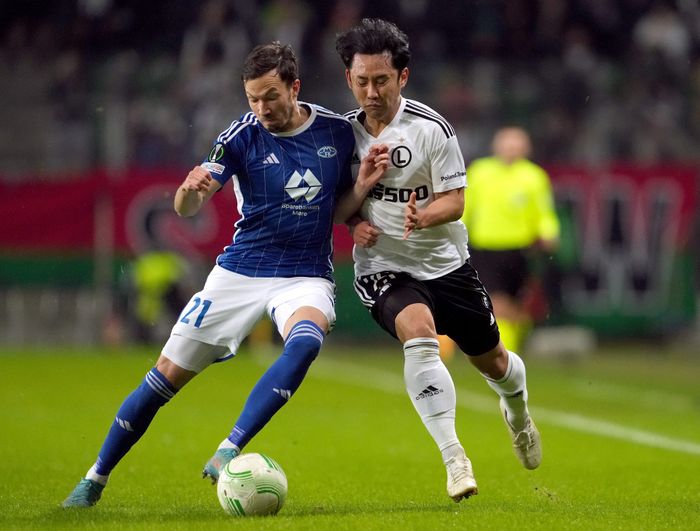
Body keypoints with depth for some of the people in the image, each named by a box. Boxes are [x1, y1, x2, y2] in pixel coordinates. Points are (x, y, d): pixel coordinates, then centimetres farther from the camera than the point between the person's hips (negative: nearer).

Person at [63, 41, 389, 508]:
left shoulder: (337, 132, -1)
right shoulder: (242, 136, -8)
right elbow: (187, 208, -16)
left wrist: (365, 183, -8)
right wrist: (191, 190, -39)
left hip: (306, 276, 0)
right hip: (240, 273, 0)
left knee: (306, 341, -35)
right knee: (167, 376, -1)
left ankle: (228, 453, -31)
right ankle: (96, 478, 18)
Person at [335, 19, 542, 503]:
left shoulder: (431, 129, -13)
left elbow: (454, 200, -13)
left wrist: (423, 216, -34)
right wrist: (353, 222, -10)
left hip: (445, 263, 0)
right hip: (382, 267, 0)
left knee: (490, 360, 14)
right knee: (418, 334, -31)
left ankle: (517, 407, 53)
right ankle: (453, 458, -32)